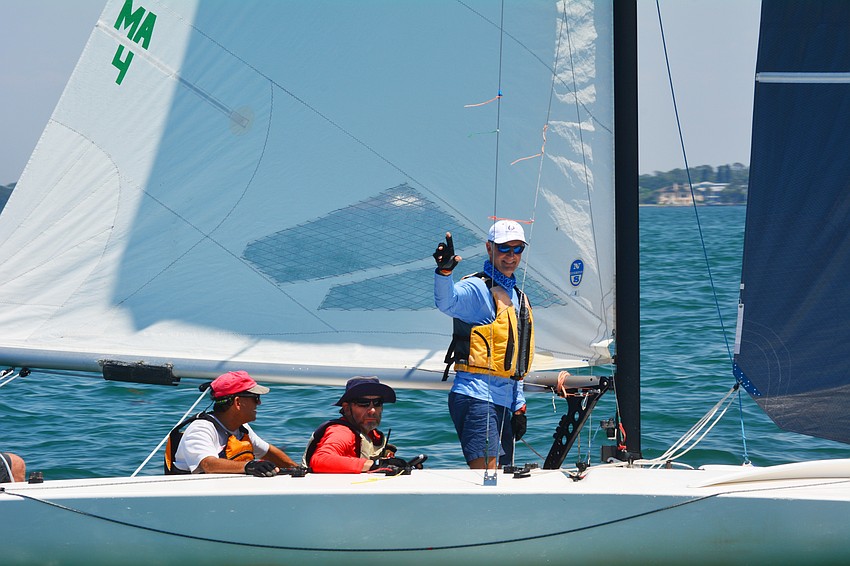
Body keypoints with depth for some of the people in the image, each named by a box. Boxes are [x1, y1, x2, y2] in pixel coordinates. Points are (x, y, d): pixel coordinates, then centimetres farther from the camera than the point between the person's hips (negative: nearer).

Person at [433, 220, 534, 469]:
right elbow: (447, 302, -30)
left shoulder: (518, 297, 21)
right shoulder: (477, 289, -5)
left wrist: (519, 406, 23)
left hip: (503, 401, 9)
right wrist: (444, 271, -50)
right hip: (476, 395, -9)